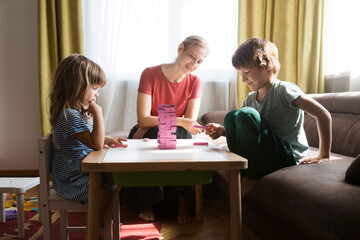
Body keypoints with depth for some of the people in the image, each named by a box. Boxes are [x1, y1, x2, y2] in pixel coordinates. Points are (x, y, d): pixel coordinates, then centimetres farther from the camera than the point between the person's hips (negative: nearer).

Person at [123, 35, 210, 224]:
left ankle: (184, 203, -21)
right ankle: (147, 203, -19)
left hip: (179, 136, 1)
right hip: (146, 134, -1)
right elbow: (143, 118, -20)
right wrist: (179, 121, -32)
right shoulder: (150, 74, -12)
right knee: (154, 134, -35)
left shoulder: (194, 83, -3)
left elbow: (190, 123, -13)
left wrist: (153, 124, -21)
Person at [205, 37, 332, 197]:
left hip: (288, 156, -6)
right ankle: (243, 173, -8)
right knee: (231, 116, -9)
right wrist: (223, 131, -9)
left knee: (246, 114, -23)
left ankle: (253, 177, -12)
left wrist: (324, 156, -15)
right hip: (264, 156, 6)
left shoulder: (284, 90, -12)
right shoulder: (251, 99, 8)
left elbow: (324, 115, -16)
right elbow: (243, 130, 12)